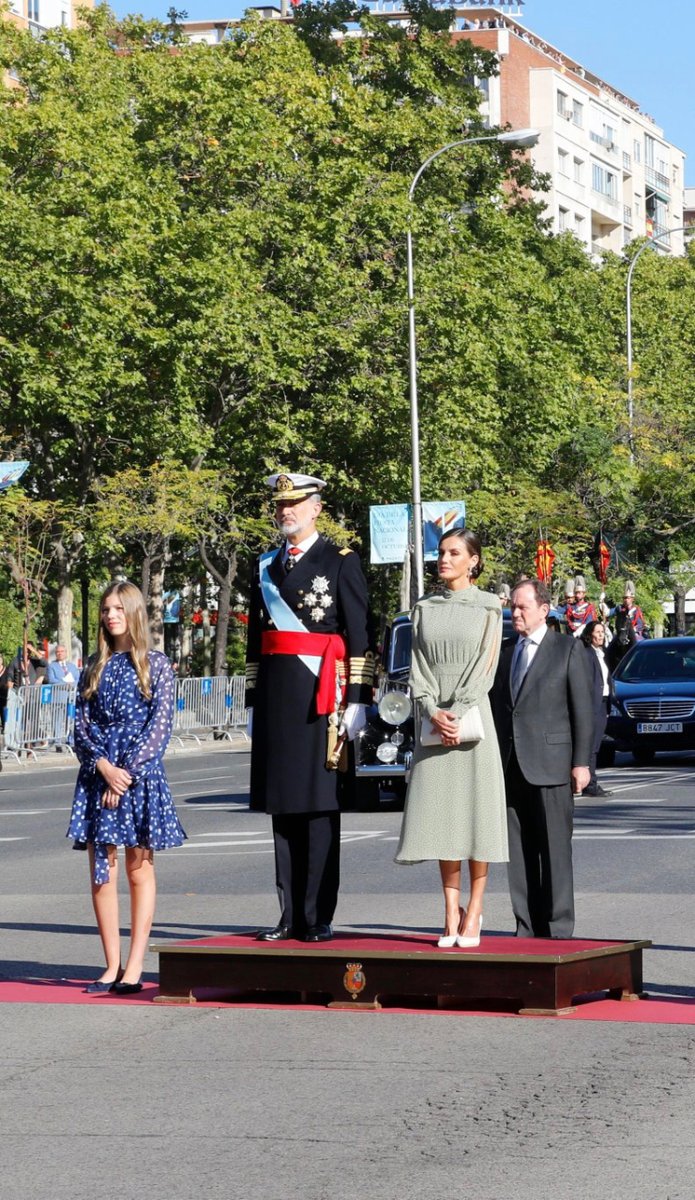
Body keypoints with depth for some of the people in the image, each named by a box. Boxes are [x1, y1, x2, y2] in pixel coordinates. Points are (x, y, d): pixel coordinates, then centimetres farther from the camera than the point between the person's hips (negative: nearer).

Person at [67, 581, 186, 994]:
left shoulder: (157, 665, 1)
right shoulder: (94, 667, 11)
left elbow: (160, 726, -5)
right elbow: (81, 726, 6)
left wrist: (127, 772, -13)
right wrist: (105, 767, -11)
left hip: (141, 773, -3)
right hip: (97, 773, 3)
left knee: (139, 867, 1)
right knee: (102, 870, 1)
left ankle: (134, 966, 2)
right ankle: (112, 966, 6)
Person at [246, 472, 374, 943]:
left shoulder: (342, 563, 0)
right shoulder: (266, 566, 16)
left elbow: (360, 638, -3)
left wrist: (356, 700, -10)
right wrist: (254, 703, 16)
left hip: (319, 696, -5)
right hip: (275, 697, 5)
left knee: (319, 806, -3)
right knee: (283, 806, 6)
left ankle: (319, 917, -1)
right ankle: (291, 915, 10)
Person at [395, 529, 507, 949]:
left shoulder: (488, 608, 4)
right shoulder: (425, 609, 13)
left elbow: (485, 666, -3)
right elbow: (419, 667, 7)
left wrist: (457, 713, -13)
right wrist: (434, 713, -9)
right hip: (434, 720, 3)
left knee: (475, 811, -4)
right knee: (441, 815, 0)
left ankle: (473, 913, 0)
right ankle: (452, 913, 4)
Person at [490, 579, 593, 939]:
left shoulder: (568, 650, 3)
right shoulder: (502, 651, 17)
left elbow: (582, 709, -1)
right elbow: (494, 704, 17)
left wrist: (581, 761, -7)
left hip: (549, 765, -5)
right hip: (509, 766, 5)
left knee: (554, 849, -4)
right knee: (519, 851, 5)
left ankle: (558, 927, -1)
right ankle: (527, 926, 9)